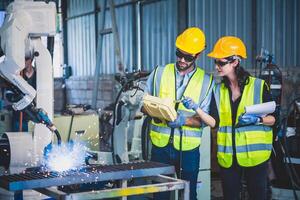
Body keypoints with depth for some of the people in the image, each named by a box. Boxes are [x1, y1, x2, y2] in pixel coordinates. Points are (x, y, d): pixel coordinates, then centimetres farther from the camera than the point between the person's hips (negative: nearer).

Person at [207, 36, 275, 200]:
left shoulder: (259, 86, -4)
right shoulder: (219, 90, 8)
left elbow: (273, 118, 0)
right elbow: (214, 121, -2)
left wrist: (257, 120, -19)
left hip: (254, 154, -4)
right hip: (228, 155, 4)